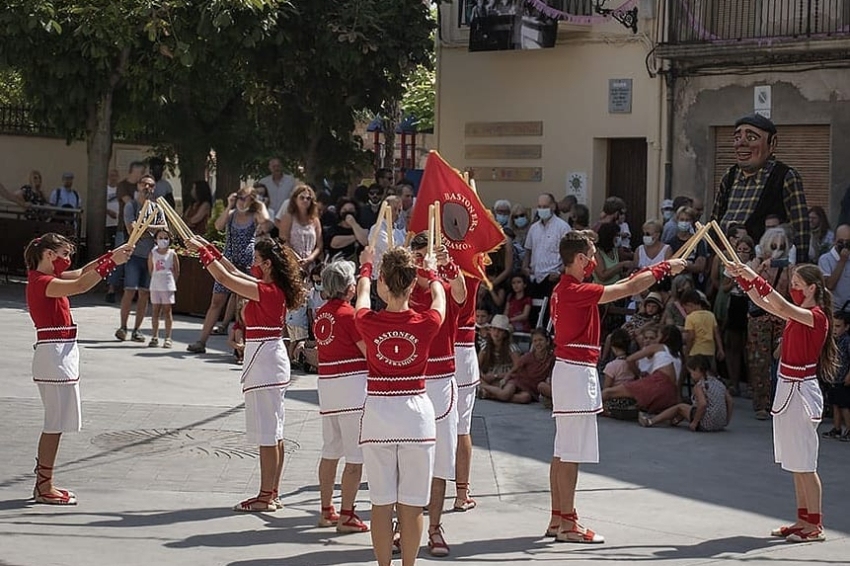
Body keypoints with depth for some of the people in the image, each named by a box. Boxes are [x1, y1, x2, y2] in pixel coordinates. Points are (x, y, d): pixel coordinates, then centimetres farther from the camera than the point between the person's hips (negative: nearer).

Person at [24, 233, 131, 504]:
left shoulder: (48, 278, 15)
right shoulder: (41, 282, -15)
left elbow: (81, 273, 19)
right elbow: (81, 285, -27)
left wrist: (114, 255, 8)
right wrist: (112, 261, -26)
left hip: (62, 354, 10)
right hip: (54, 354, -10)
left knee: (56, 423, 15)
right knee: (56, 423, -5)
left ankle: (44, 483, 21)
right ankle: (44, 487, 0)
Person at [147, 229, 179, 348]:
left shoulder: (172, 254, -2)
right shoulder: (153, 253, 2)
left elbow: (177, 272, 3)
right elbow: (150, 270, 9)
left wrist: (172, 282, 3)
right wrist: (157, 279, 7)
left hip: (168, 286, -2)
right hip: (155, 286, 2)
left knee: (167, 311, 1)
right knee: (156, 310, 5)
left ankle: (168, 338, 4)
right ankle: (154, 337, 9)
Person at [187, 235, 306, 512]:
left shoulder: (267, 291, -18)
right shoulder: (274, 289, 9)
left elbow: (225, 278, -18)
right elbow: (236, 274, 20)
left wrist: (203, 252, -9)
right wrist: (212, 250, 19)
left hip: (263, 360, -10)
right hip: (272, 357, 10)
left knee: (267, 434, -4)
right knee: (273, 433, 13)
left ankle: (265, 496, 0)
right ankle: (272, 494, 19)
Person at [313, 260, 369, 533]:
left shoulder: (321, 314, 8)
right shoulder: (349, 314, -12)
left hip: (326, 385, 8)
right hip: (353, 387, -8)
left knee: (330, 452, 15)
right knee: (355, 456, -2)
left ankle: (327, 510, 21)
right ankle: (346, 516, -2)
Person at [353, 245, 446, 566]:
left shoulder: (368, 323, -9)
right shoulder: (426, 324, -9)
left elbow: (363, 293, 15)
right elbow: (439, 296, 15)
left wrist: (366, 266, 36)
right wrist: (431, 273, 36)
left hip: (377, 411, 0)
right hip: (416, 411, 0)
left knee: (381, 503, 7)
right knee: (411, 505, 6)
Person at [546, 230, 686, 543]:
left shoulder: (564, 289, 12)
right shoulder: (576, 291, -18)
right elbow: (629, 289, -15)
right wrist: (665, 268, -6)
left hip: (570, 371, 11)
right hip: (576, 373, -11)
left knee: (563, 451, 12)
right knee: (571, 452, -7)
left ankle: (558, 519, 16)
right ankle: (567, 523, -4)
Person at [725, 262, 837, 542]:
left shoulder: (816, 316, -15)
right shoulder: (798, 315, 11)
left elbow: (783, 307, -31)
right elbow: (763, 303, 12)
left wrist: (756, 279, -33)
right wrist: (742, 278, -1)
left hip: (800, 391, -9)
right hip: (787, 389, 9)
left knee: (804, 464, -4)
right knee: (795, 463, 12)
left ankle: (815, 525, 2)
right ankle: (803, 520, 19)